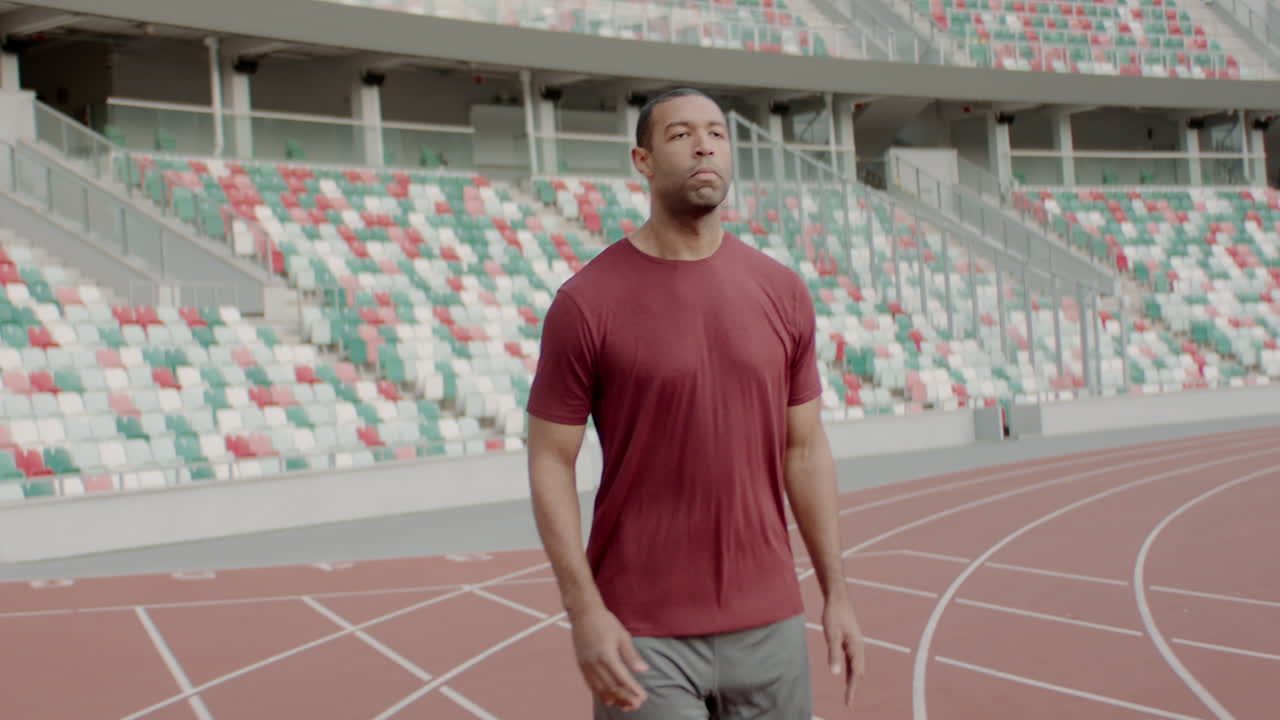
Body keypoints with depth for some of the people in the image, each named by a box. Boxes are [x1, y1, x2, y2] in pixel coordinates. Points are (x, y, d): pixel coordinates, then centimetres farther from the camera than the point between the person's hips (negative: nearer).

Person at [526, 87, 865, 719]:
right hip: (644, 632, -4)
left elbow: (805, 449, 9)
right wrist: (585, 609, -14)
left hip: (769, 623, 4)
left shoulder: (782, 293, 5)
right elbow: (551, 463, -6)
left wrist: (836, 593, 7)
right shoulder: (586, 301, -8)